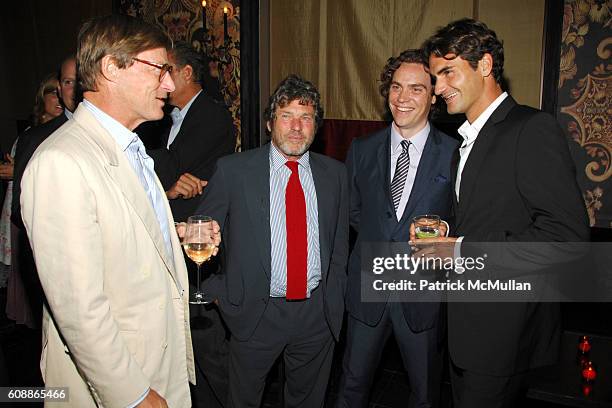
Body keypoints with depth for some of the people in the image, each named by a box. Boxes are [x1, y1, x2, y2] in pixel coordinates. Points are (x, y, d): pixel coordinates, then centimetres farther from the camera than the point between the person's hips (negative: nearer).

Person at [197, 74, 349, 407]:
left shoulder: (334, 173, 2)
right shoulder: (233, 170, -8)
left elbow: (340, 241, 9)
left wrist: (335, 299, 8)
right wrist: (218, 292, -7)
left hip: (318, 313, 3)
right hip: (255, 313, -2)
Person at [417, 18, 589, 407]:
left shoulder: (534, 129, -15)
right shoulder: (469, 139, 13)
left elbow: (568, 234, -22)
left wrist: (463, 247, -21)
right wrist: (444, 232, 0)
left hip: (504, 328, -8)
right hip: (466, 324, 8)